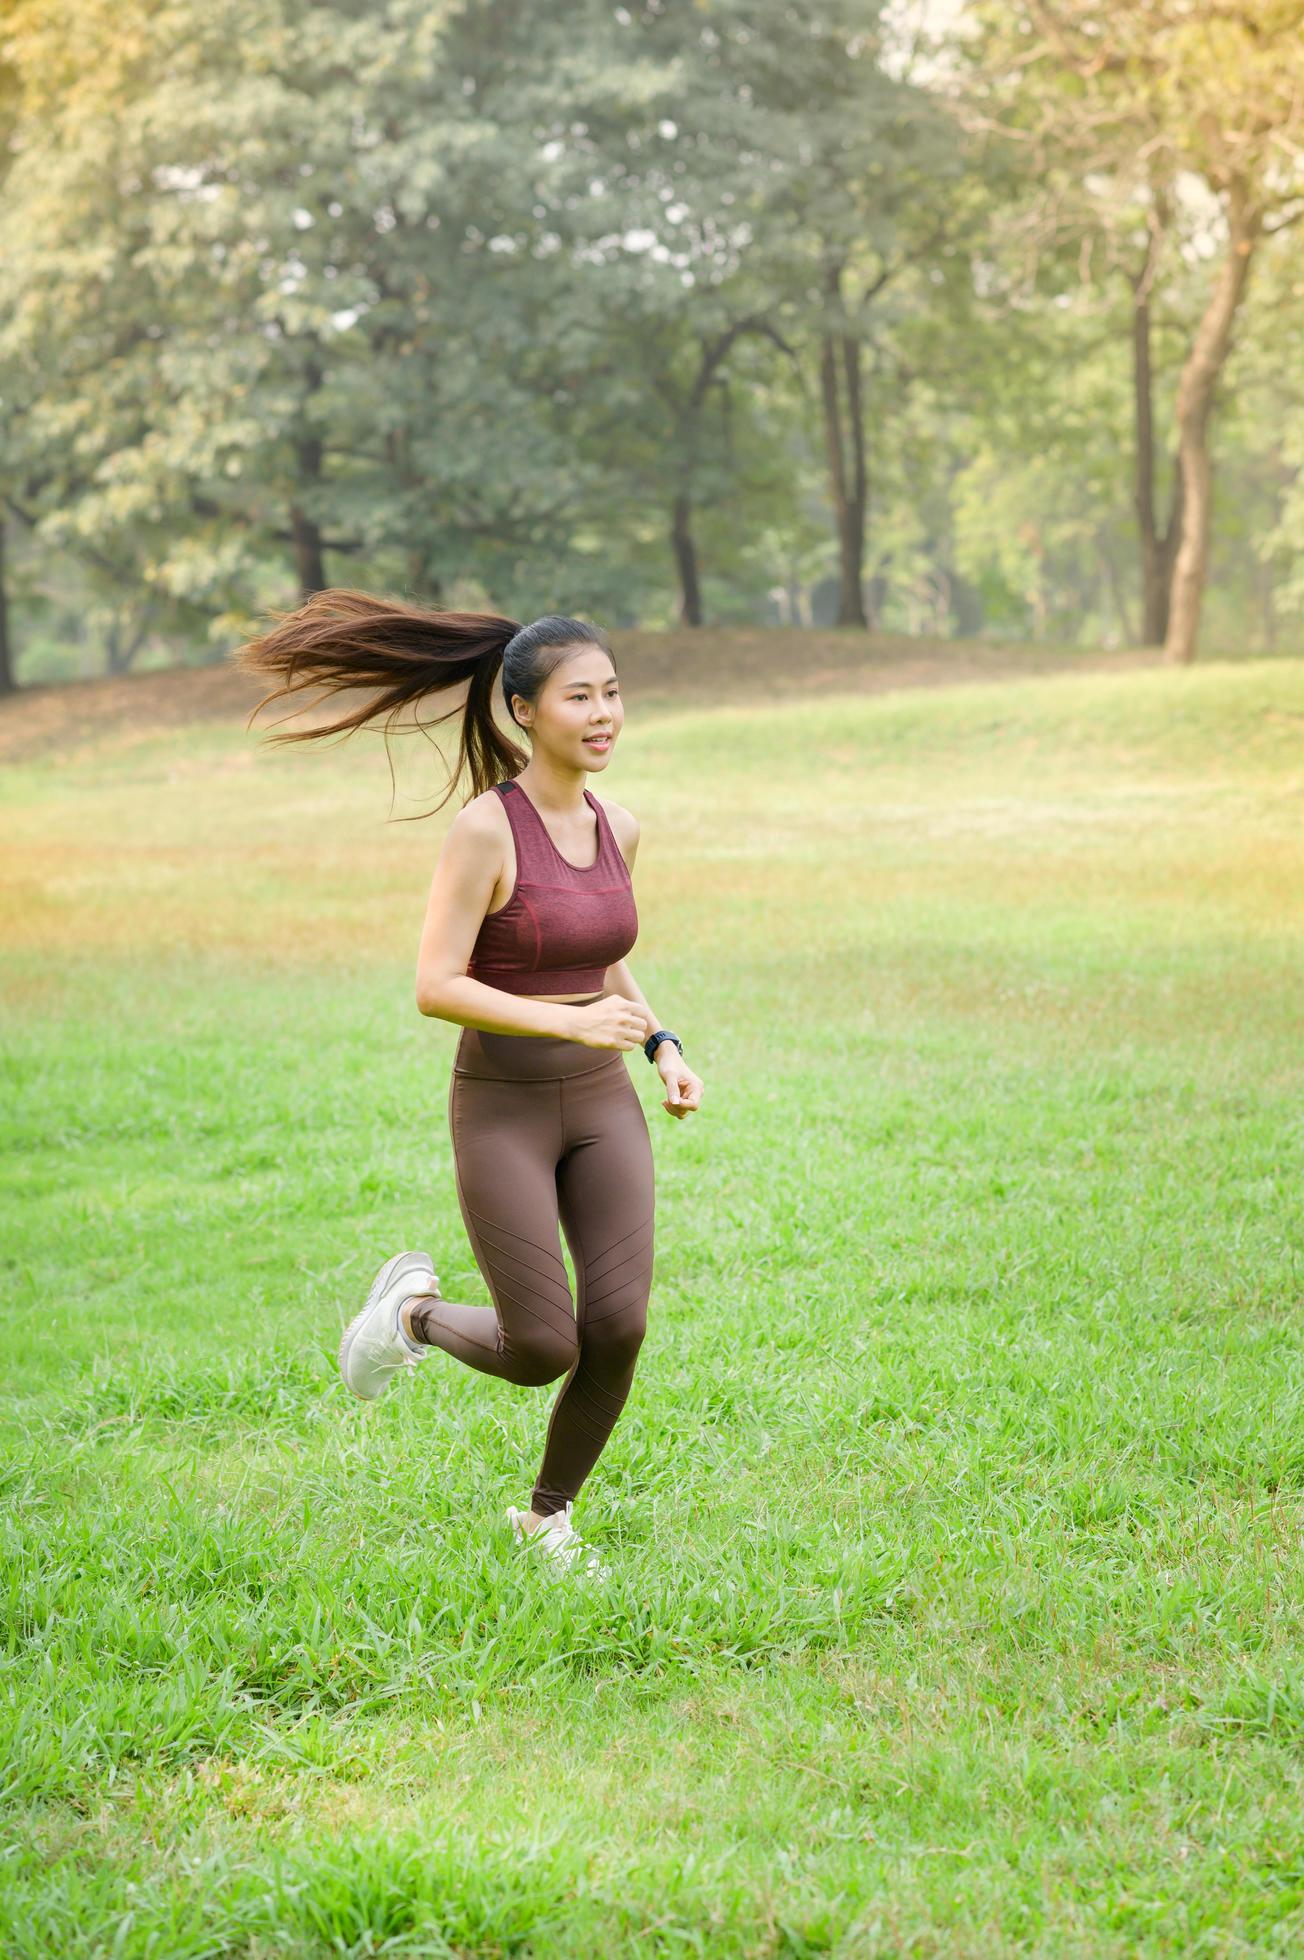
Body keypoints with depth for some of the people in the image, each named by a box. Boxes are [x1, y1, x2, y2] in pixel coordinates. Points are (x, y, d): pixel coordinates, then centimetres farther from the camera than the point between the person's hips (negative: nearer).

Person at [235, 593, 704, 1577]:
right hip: (501, 1113, -5)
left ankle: (549, 1514, 17)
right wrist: (572, 1023, -26)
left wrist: (663, 1048, 5)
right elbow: (436, 987, -19)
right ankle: (416, 1310, 27)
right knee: (543, 1353, -6)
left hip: (602, 1102, 5)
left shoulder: (618, 827, 4)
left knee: (619, 1330, -8)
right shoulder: (483, 827, -17)